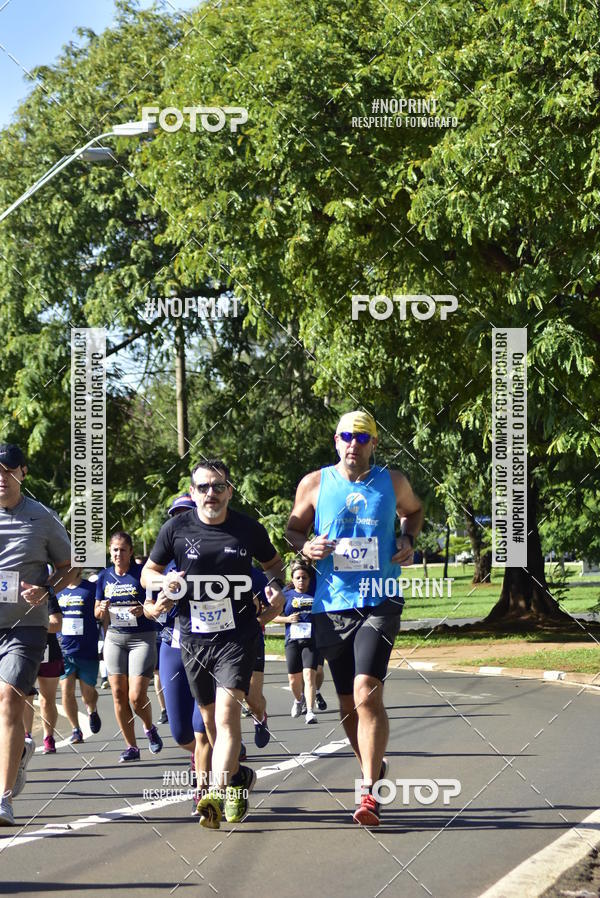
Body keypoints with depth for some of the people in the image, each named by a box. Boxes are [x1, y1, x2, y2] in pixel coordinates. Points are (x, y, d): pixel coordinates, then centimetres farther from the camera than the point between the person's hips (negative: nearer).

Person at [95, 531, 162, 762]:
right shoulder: (104, 576, 7)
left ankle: (150, 728, 18)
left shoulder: (142, 574, -5)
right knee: (118, 695, 0)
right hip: (114, 637, 4)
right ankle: (131, 747, 9)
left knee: (136, 696, -12)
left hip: (142, 638, -4)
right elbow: (97, 613, 14)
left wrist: (143, 610, -22)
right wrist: (102, 610, -9)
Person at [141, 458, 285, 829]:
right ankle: (238, 777, 36)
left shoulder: (249, 529, 0)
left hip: (238, 636, -3)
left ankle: (217, 795, -28)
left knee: (227, 711, -19)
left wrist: (275, 586, -3)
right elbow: (148, 572, 13)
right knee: (211, 718, 13)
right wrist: (165, 581, -10)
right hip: (194, 638, 3)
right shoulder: (177, 529, 1)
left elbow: (274, 563, 18)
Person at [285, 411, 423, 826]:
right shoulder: (315, 484, 3)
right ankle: (374, 767, 35)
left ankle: (369, 792, -18)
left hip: (380, 603, -2)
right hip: (332, 605, 2)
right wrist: (306, 547, -7)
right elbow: (293, 528, 15)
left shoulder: (393, 482, 5)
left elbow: (414, 510, 26)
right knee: (348, 704, 10)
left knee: (367, 693, -19)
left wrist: (408, 541, 6)